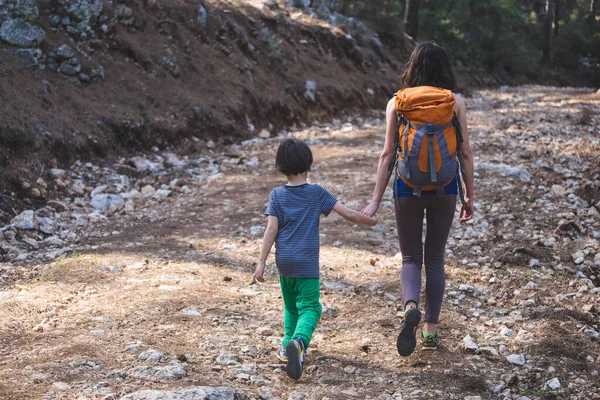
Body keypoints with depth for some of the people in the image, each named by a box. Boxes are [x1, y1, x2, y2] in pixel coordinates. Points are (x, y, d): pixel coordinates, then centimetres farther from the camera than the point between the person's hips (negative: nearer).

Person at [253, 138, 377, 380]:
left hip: (284, 262, 3)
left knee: (291, 307, 22)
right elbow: (350, 214, -2)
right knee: (309, 307, -3)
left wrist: (261, 263, -6)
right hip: (307, 264, -3)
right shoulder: (317, 193, -1)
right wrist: (373, 222, 15)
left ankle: (289, 345, 16)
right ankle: (299, 341, -29)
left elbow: (271, 229, -6)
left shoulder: (277, 195, 1)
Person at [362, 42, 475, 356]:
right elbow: (465, 153, 0)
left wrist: (375, 200, 1)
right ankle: (431, 330, 16)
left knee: (411, 257, 11)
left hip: (408, 189, -1)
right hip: (445, 189, 1)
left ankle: (410, 307, -19)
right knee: (435, 258, 14)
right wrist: (469, 195, 10)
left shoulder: (397, 103, -2)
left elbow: (387, 154, -4)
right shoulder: (455, 102, -1)